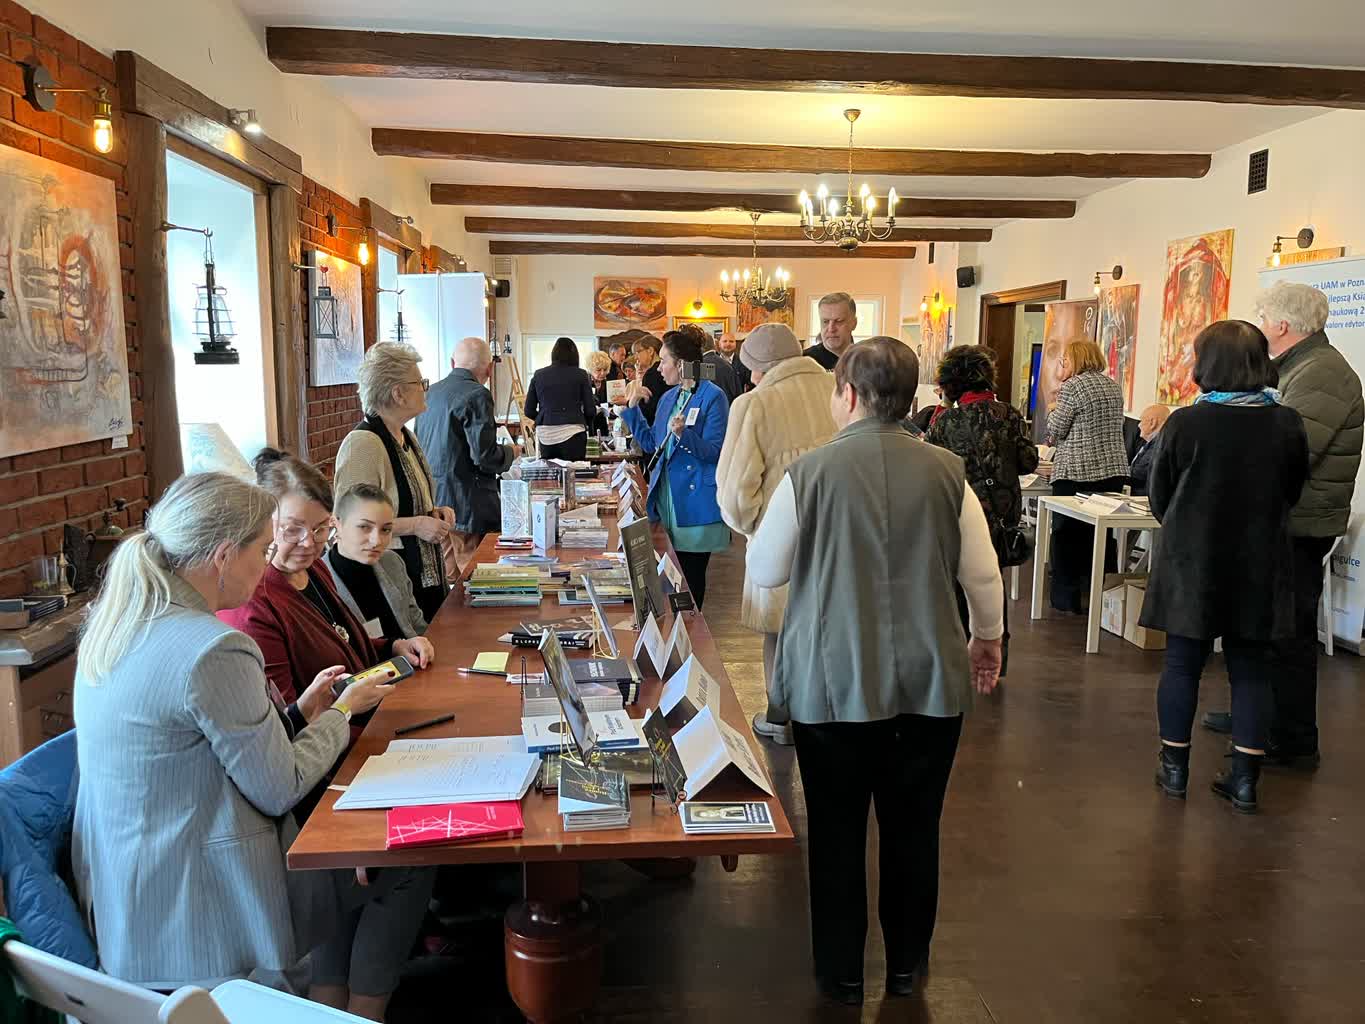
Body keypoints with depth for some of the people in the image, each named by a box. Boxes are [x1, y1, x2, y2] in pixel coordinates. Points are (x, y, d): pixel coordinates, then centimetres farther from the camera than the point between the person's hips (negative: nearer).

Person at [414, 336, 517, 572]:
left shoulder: (431, 392, 11)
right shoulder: (477, 396, -13)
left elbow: (417, 444, 20)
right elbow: (485, 455, -18)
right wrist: (511, 452, 1)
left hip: (433, 505, 8)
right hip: (466, 507, -8)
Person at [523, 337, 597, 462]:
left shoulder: (538, 375, 10)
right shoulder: (580, 375, 4)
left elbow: (529, 411, 11)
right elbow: (590, 411, 1)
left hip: (545, 435, 3)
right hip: (572, 433, -2)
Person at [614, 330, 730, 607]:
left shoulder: (712, 396, -11)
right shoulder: (668, 397, 12)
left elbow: (715, 451, -16)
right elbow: (651, 444, 17)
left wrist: (684, 434, -31)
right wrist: (633, 408, 11)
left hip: (695, 502, -7)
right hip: (666, 497, 7)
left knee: (691, 576, 3)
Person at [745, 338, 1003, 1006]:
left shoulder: (808, 473, -12)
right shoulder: (946, 471, -6)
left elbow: (763, 571, -2)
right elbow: (983, 574, 2)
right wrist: (988, 639, 20)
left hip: (832, 684, -2)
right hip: (929, 681, 2)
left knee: (837, 830, 14)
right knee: (913, 827, 18)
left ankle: (842, 974, 29)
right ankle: (906, 965, 35)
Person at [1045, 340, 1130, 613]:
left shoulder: (1072, 387, -10)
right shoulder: (1114, 386, 13)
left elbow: (1055, 430, -8)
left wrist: (1054, 413, 13)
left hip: (1077, 472, -7)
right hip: (1114, 470, 7)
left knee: (1068, 534, 2)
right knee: (1103, 535, 11)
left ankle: (1066, 598, 5)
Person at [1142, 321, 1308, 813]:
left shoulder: (1184, 424, -14)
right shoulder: (1288, 425, -6)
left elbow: (1160, 500, -3)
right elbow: (1292, 494, 9)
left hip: (1191, 563, -2)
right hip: (1261, 566, 2)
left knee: (1183, 663, 9)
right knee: (1251, 668, 11)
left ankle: (1174, 767, 19)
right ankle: (1244, 778, 16)